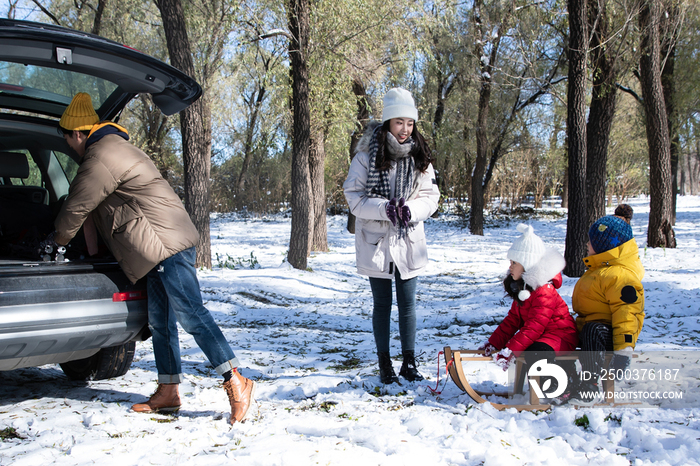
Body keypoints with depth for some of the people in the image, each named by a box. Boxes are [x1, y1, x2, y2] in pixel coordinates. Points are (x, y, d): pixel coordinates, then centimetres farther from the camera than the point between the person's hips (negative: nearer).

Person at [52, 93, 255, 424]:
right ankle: (168, 392, 17)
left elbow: (76, 207, -6)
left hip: (167, 245, -11)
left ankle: (236, 382, -13)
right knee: (160, 322, 11)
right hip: (162, 248, 11)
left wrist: (59, 238, 13)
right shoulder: (115, 148, 24)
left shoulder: (102, 157, -12)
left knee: (191, 315, -13)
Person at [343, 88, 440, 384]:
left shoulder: (419, 157, 2)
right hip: (376, 240, -2)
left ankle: (409, 363, 20)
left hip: (409, 240, 3)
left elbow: (431, 196, 2)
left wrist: (411, 210, -18)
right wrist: (385, 208, -24)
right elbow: (354, 197, -10)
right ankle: (384, 364, 20)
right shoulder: (367, 155, -8)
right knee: (382, 304, 7)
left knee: (407, 303, 8)